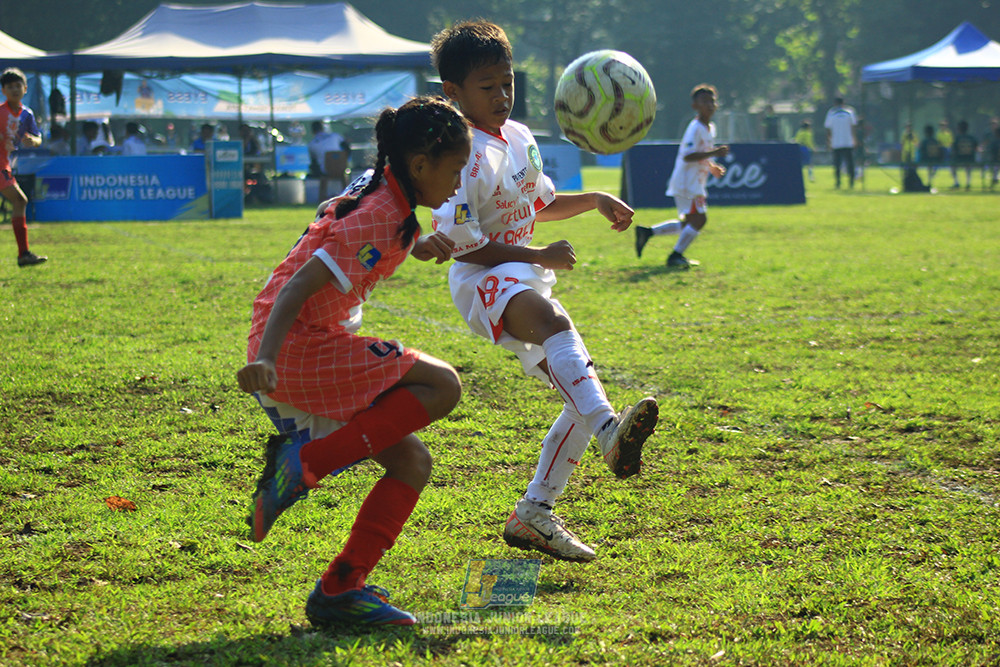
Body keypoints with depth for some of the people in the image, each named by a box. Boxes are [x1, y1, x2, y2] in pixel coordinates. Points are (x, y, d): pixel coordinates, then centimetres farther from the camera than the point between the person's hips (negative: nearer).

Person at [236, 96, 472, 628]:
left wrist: (415, 246, 23)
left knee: (411, 462, 5)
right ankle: (305, 461, -15)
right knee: (442, 385, -17)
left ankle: (339, 591, 3)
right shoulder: (378, 217, -17)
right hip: (295, 350, -10)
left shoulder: (381, 199, 12)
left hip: (312, 351, 10)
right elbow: (301, 285, -26)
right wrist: (265, 359, -38)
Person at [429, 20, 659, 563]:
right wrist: (539, 256, -16)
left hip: (524, 278, 9)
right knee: (556, 322, -41)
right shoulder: (465, 156, -15)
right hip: (482, 280, -9)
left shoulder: (519, 137, 11)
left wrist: (596, 200, 12)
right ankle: (610, 433, -67)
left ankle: (533, 514, 17)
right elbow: (465, 246, -17)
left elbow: (543, 205, 28)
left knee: (582, 394, 6)